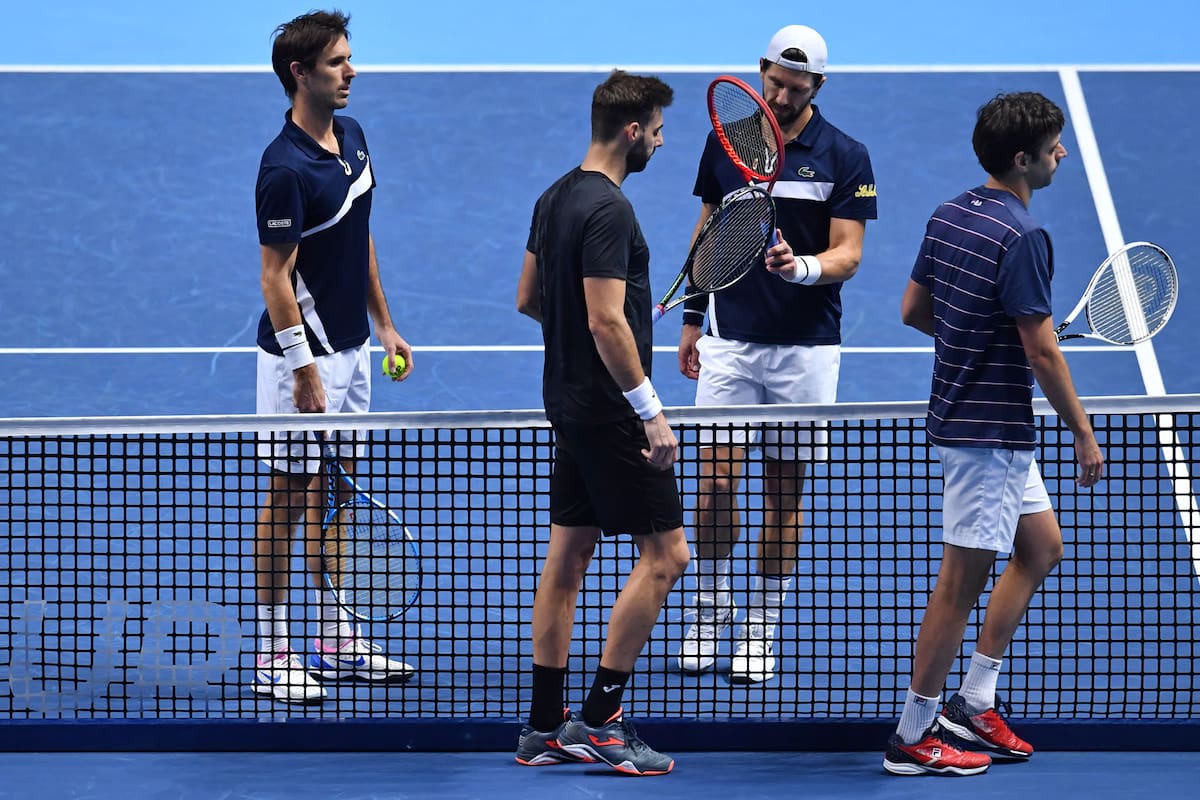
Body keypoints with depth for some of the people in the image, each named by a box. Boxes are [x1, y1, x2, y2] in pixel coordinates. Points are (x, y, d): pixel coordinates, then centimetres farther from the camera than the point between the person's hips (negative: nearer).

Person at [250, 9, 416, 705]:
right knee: (289, 497, -1)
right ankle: (272, 654, 6)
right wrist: (304, 371, -21)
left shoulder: (352, 138, 6)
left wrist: (385, 323, 16)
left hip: (351, 347, 8)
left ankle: (337, 640, 22)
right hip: (303, 353, -8)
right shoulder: (285, 167, -21)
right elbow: (277, 276, -20)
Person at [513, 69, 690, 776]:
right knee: (664, 553, -5)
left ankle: (546, 726, 13)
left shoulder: (556, 199, 10)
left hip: (569, 403, 10)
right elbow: (606, 323, -24)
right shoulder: (608, 209, -19)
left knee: (567, 557, 11)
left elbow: (528, 299, 18)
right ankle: (599, 718, -5)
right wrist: (651, 413, -23)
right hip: (611, 411, -10)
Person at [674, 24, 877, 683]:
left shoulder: (845, 158, -4)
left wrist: (802, 267, -28)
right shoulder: (725, 141, 5)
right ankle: (709, 611, 12)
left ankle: (760, 631, 14)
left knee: (784, 493, 4)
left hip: (805, 347, -1)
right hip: (730, 339, 1)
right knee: (716, 481, -6)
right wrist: (692, 318, 13)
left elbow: (848, 254, -7)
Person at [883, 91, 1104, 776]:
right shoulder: (1022, 236, -21)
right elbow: (1041, 348, -21)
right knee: (962, 581, -2)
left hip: (962, 409, 10)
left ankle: (973, 703, 22)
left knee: (1042, 547, 20)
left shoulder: (950, 215, 7)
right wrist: (1083, 431, -13)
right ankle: (913, 739, 5)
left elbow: (914, 309, 14)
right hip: (991, 431, -10)